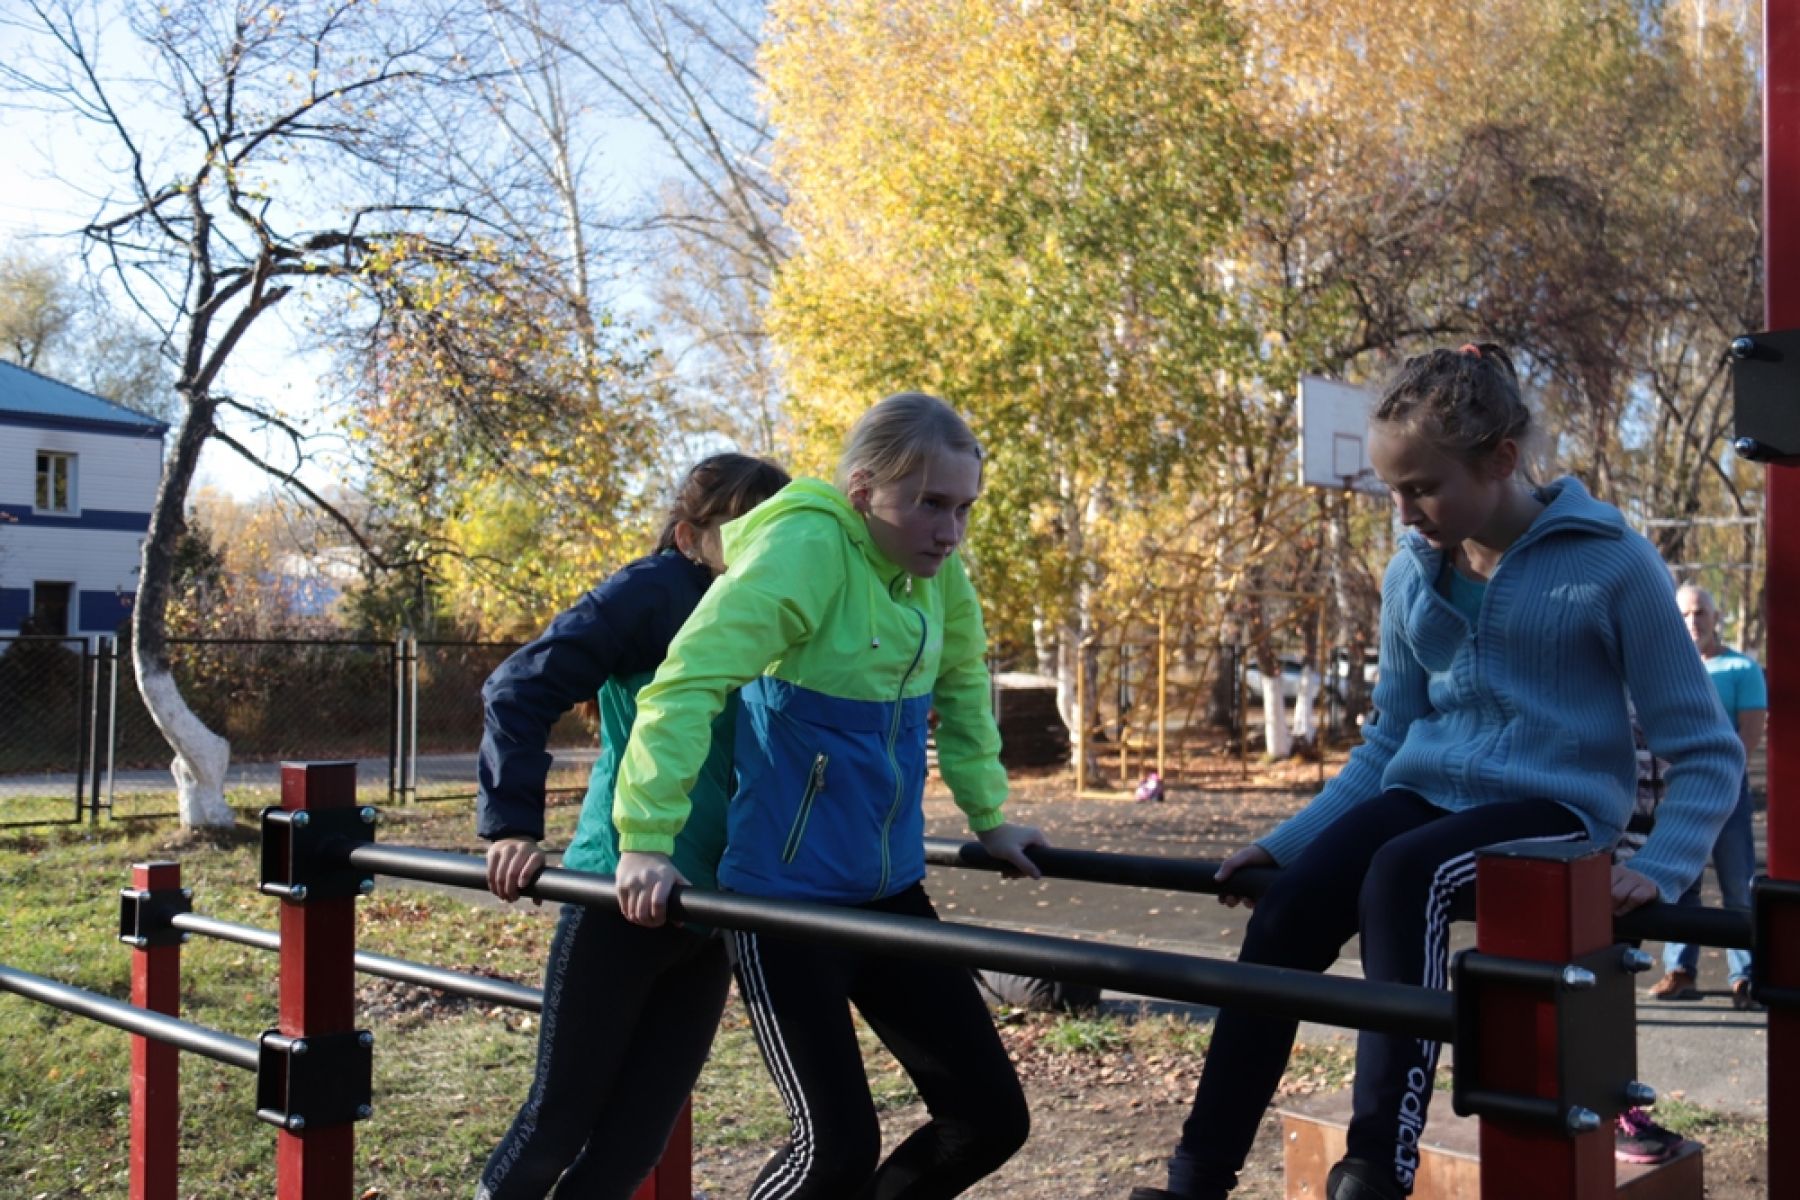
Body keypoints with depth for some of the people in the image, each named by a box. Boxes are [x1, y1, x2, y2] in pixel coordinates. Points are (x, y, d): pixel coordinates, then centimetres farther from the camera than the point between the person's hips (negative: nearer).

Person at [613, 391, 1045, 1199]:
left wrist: (988, 818, 19)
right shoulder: (802, 550, -19)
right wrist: (647, 843, -34)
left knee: (993, 1116, 7)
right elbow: (686, 686, -28)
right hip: (786, 891, -7)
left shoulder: (936, 565, 3)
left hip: (887, 885, 8)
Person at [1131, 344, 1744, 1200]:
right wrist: (1284, 841, 7)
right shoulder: (1412, 574, 7)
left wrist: (1660, 867, -18)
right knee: (1284, 914, -21)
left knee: (1402, 875, -35)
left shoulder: (1611, 563, -9)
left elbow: (1705, 749, -3)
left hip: (1553, 805, -5)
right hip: (1427, 790, 5)